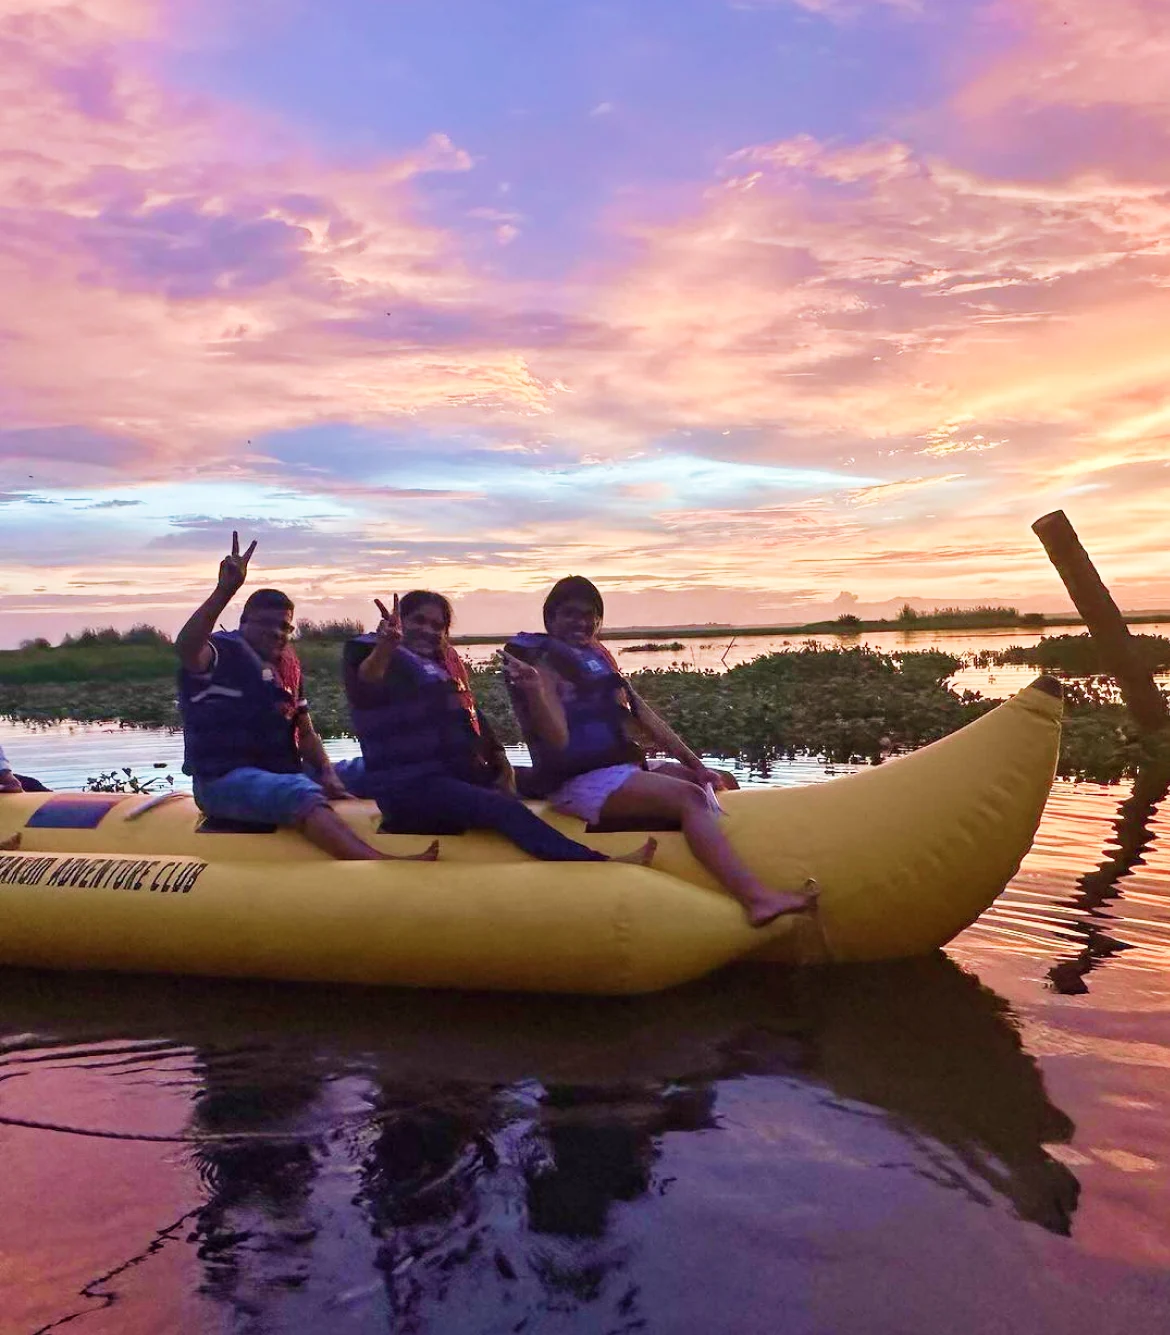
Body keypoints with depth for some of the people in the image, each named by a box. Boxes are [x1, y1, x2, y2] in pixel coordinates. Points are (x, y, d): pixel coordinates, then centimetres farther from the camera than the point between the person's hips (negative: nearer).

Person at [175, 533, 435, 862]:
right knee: (302, 796, -36)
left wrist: (326, 772, -3)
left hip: (285, 774, 10)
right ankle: (388, 869, -57)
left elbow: (305, 732, 16)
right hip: (226, 780, -10)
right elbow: (185, 648, -31)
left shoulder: (287, 666, 18)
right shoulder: (223, 651, -6)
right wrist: (225, 589, -42)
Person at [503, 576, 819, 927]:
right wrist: (530, 687, -35)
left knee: (720, 786, 9)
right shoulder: (542, 661, -6)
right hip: (582, 781, -9)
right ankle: (757, 898, -41)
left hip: (625, 767, 10)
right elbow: (558, 739, -19)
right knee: (689, 797, -28)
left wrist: (697, 765, 10)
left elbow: (646, 717, 15)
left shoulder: (598, 657, 18)